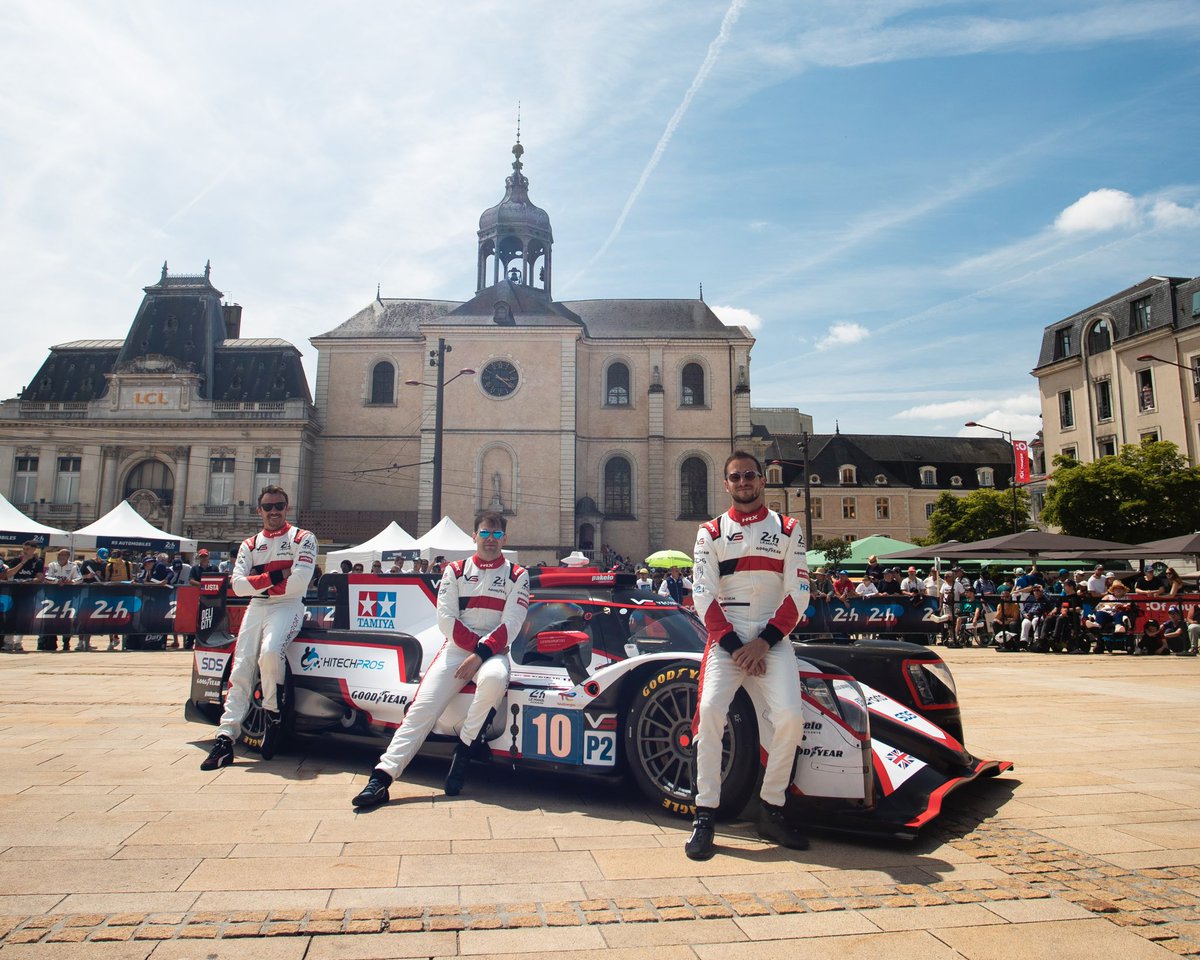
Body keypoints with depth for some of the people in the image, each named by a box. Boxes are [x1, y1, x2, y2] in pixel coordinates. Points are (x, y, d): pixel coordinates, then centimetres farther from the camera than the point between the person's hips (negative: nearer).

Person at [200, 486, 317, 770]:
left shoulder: (303, 539, 1)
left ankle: (273, 714, -10)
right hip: (256, 609, 5)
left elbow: (298, 583, -12)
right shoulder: (249, 545, 15)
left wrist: (258, 582, -5)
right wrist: (274, 577, -11)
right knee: (241, 670, -6)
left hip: (288, 607, -5)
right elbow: (238, 585, 1)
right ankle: (225, 738, -7)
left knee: (270, 652, -31)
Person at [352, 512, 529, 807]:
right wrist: (475, 645, -11)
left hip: (494, 652, -2)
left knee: (493, 678, -36)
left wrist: (482, 653, -17)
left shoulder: (517, 576, 6)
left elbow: (511, 623, -4)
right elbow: (446, 618, 2)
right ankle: (382, 777, -19)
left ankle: (464, 749, -18)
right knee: (423, 707, -17)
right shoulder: (456, 571, 11)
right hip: (456, 648, 2)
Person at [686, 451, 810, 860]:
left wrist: (765, 642, -10)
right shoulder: (710, 533, 8)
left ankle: (772, 811, 0)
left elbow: (797, 595, 1)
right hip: (726, 638, 0)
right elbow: (704, 597, 0)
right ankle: (705, 815, -11)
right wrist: (734, 646, -11)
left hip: (772, 638, 1)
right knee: (710, 710, -21)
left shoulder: (788, 530, 9)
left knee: (790, 715, -19)